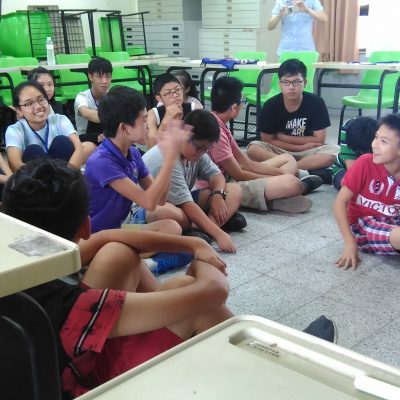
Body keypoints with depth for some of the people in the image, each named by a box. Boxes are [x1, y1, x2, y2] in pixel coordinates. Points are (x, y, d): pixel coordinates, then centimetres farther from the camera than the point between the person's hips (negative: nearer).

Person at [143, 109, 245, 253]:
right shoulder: (166, 160, -29)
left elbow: (215, 174, 5)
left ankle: (203, 232, -26)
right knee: (181, 217, -45)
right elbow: (187, 204, -33)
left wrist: (218, 194, -19)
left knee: (235, 191, -5)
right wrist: (218, 234, -36)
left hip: (181, 204, 9)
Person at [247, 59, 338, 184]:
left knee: (334, 151, -28)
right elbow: (268, 141, -7)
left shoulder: (316, 102, -10)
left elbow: (319, 140, -8)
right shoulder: (271, 105, -9)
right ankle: (302, 173, -33)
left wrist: (284, 137, -9)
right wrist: (302, 145, -14)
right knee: (253, 149, -27)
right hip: (278, 152, 0)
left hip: (307, 153, 0)